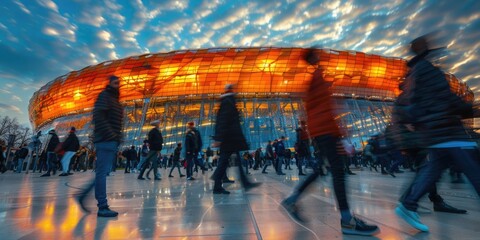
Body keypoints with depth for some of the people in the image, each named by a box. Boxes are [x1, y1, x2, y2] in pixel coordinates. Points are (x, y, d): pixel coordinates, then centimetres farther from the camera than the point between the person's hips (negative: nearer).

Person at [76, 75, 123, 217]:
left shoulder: (115, 100, 23)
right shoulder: (104, 96, -4)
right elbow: (98, 116, -17)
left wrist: (118, 137, 13)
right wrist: (111, 135, -20)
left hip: (112, 141, 9)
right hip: (105, 141, -9)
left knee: (103, 172, 14)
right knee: (102, 172, -5)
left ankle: (83, 195, 26)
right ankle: (102, 207, 1)